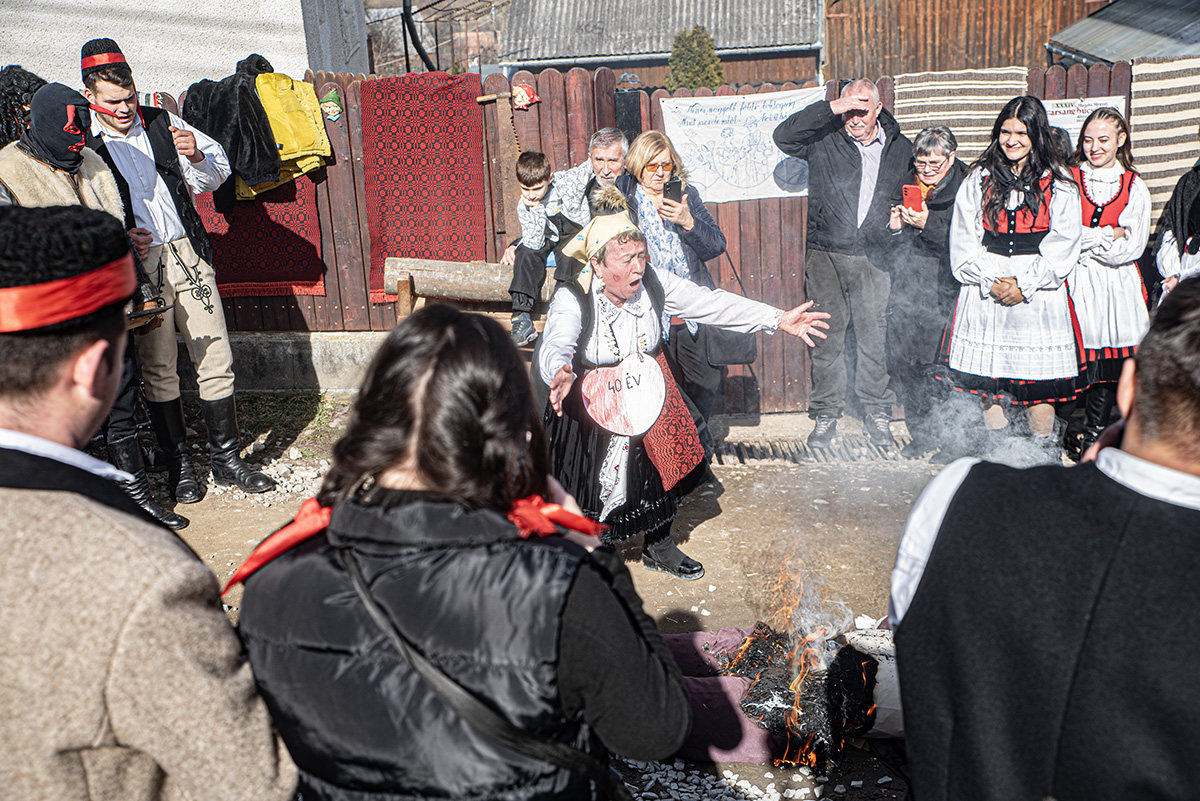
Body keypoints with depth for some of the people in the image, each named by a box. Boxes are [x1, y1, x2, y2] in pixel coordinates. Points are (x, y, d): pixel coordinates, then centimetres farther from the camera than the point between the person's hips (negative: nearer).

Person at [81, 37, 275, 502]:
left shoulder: (162, 124, 9)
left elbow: (215, 176, 13)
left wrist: (196, 156, -9)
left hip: (189, 254, 3)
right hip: (139, 266, -3)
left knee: (216, 360, 2)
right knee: (159, 371, 4)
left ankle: (226, 459, 15)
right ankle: (179, 466, 18)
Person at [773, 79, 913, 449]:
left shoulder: (900, 148, 13)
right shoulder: (824, 141, 5)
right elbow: (784, 136, -11)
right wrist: (830, 109, -13)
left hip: (873, 257, 1)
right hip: (826, 255, -1)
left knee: (874, 338, 1)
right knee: (827, 337, 1)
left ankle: (877, 415, 14)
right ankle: (825, 415, 11)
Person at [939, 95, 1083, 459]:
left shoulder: (1059, 185, 4)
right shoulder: (979, 179, 8)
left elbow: (1062, 245, -1)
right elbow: (963, 240, 4)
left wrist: (1025, 286, -11)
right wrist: (989, 281, -8)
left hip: (1038, 292, -1)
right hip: (985, 290, 2)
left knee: (1038, 378, -3)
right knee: (989, 378, 4)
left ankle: (1044, 453, 10)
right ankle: (995, 453, 17)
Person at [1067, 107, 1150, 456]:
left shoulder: (1135, 187, 9)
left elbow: (1131, 247, -1)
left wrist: (1085, 240, -6)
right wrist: (1108, 234, -7)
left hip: (1119, 286, 2)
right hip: (1078, 284, -1)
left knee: (1108, 370, 0)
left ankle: (1092, 441, 13)